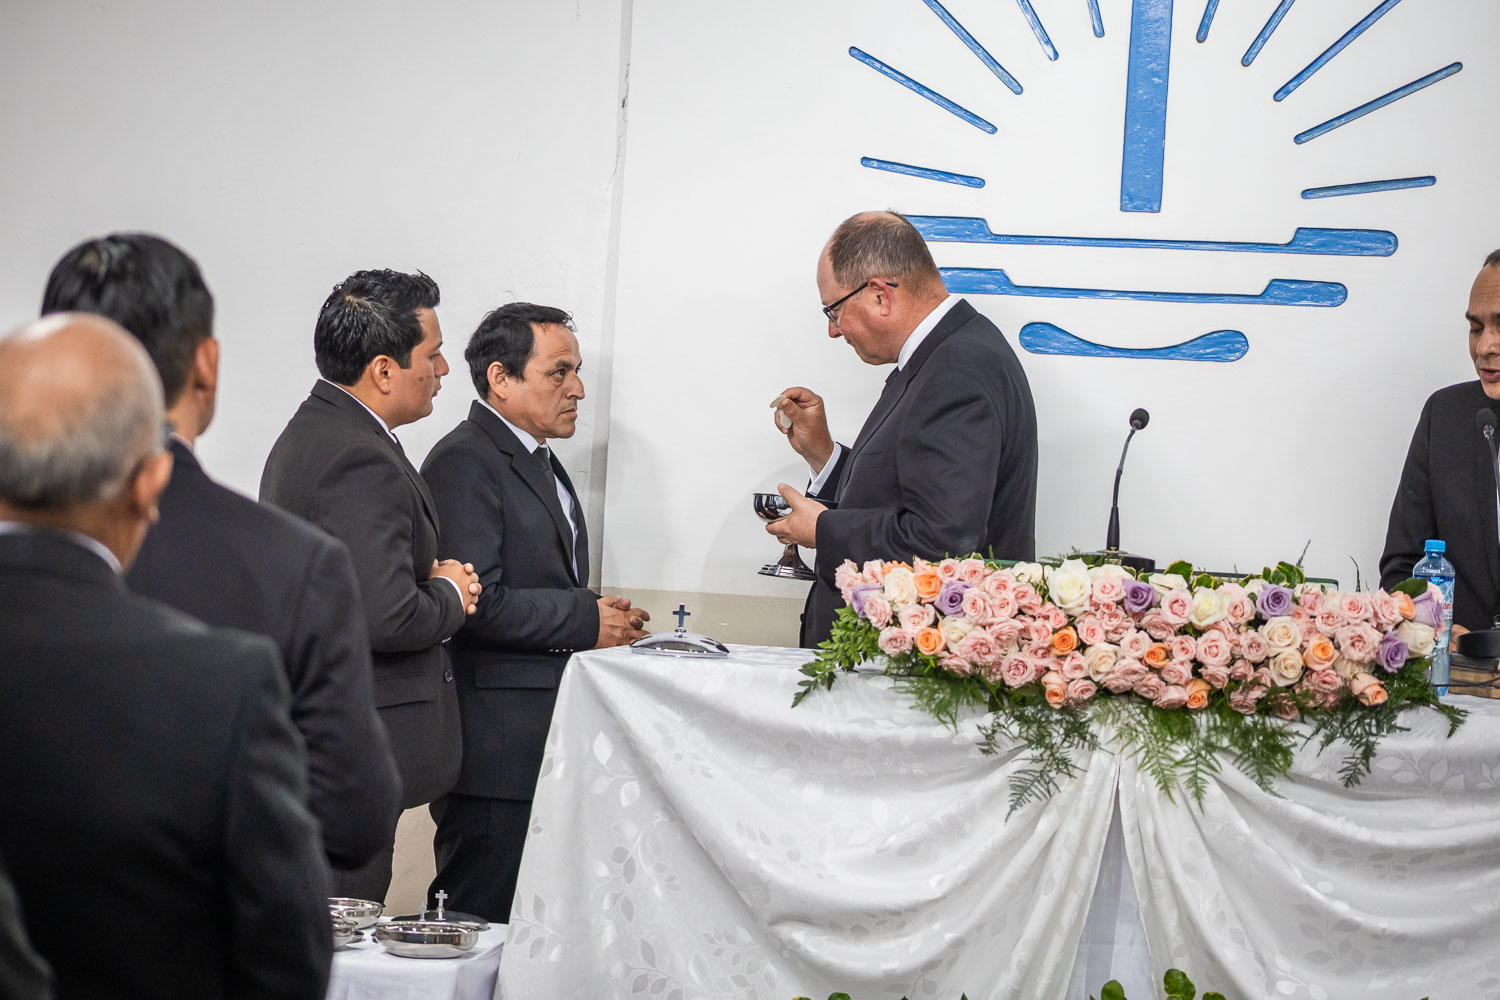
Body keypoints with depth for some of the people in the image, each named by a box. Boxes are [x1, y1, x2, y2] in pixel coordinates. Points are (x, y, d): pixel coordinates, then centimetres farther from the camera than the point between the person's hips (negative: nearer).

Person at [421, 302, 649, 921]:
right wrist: (587, 621, -12)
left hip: (545, 745, 10)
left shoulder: (540, 464, 21)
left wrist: (602, 620, 9)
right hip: (495, 750, -10)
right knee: (484, 921, -7)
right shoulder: (465, 462, -12)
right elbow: (476, 605, -21)